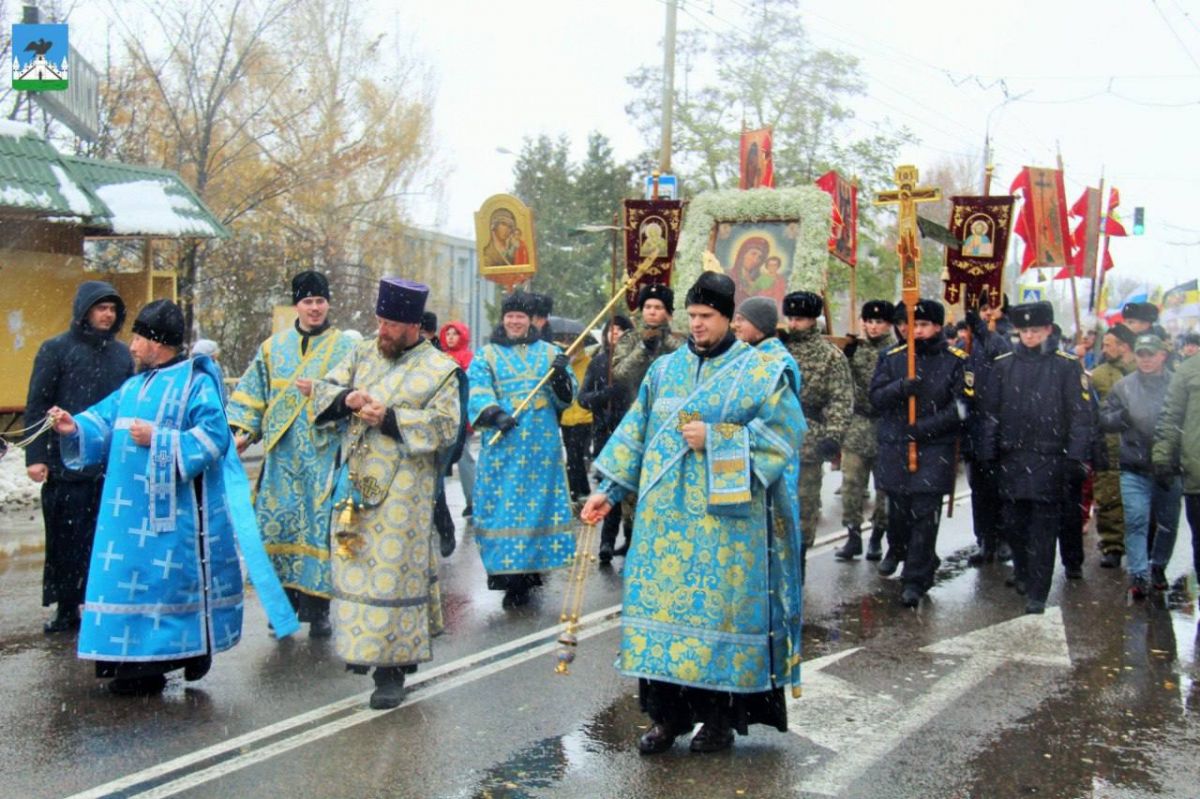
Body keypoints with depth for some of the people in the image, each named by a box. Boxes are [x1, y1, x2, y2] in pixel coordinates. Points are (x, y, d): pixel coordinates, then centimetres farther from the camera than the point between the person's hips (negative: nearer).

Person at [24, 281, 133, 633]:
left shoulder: (122, 353, 11)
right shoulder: (56, 349, 0)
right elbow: (37, 406, -3)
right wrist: (35, 456, -10)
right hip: (67, 465, -3)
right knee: (67, 540, 4)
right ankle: (66, 608, 15)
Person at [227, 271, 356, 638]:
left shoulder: (344, 347, 4)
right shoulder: (273, 346, 13)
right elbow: (252, 393, 13)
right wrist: (240, 429, 2)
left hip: (324, 452, -3)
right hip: (282, 453, 3)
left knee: (320, 525, -4)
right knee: (279, 523, 2)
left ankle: (318, 608, 4)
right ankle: (286, 601, 14)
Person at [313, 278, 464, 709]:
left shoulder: (440, 369, -4)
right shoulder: (363, 354, 11)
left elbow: (445, 427, -12)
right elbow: (324, 389, 8)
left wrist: (389, 418, -18)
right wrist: (348, 398, -14)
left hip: (401, 491, -5)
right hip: (356, 484, 5)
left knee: (394, 573, -4)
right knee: (356, 568, 12)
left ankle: (391, 669, 1)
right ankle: (361, 643, 29)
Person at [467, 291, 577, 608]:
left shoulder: (549, 352, 14)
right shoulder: (486, 355, 9)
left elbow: (566, 397, 7)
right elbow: (476, 391, -7)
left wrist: (561, 375, -14)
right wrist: (494, 413, -27)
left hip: (543, 446, 2)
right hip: (502, 445, -2)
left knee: (540, 504, 2)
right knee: (503, 507, -5)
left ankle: (530, 569, 12)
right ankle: (510, 575, 0)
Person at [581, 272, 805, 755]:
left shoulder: (759, 372, 1)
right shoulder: (665, 369, 12)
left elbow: (785, 432, -8)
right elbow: (636, 433, 14)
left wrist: (715, 438, -13)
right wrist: (609, 490, 8)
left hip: (724, 515, -4)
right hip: (666, 515, 4)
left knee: (719, 604, 0)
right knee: (662, 601, 2)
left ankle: (721, 717, 14)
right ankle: (667, 715, 13)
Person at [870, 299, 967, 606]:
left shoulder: (957, 361, -1)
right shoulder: (893, 357, 7)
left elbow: (961, 406, -7)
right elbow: (876, 397, 1)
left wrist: (924, 427, -16)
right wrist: (901, 388, -19)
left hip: (935, 449, -3)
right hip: (894, 446, 3)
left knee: (925, 514, -6)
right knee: (897, 507, 13)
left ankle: (916, 579, 0)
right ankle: (896, 549, 44)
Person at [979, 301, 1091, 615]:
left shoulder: (1067, 365, -1)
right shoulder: (1003, 365, 7)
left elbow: (1080, 414, -2)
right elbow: (991, 412, 9)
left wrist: (1076, 457, -9)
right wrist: (987, 453, 4)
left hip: (1049, 460, -3)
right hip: (1011, 457, 3)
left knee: (1043, 527, 0)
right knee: (1013, 522, 11)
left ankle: (1037, 594, 5)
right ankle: (1022, 571, 36)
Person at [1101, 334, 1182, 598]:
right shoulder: (1123, 386, 2)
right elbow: (1104, 420, 4)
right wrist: (1122, 416, -17)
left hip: (1169, 470, 1)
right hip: (1135, 469, -1)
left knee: (1168, 523, 14)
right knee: (1136, 522, -7)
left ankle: (1158, 567, 33)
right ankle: (1139, 575, -3)